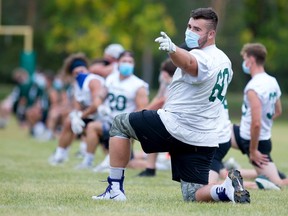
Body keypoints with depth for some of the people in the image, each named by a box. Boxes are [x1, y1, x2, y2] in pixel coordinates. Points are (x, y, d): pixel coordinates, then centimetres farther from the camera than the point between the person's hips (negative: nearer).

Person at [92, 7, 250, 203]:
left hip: (175, 127, -8)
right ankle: (229, 188, -18)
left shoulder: (201, 57, -17)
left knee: (119, 124, 10)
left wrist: (172, 49, -63)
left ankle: (115, 189, 5)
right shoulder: (224, 61, 12)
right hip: (205, 140, 8)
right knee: (193, 195, 11)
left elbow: (187, 63, -43)